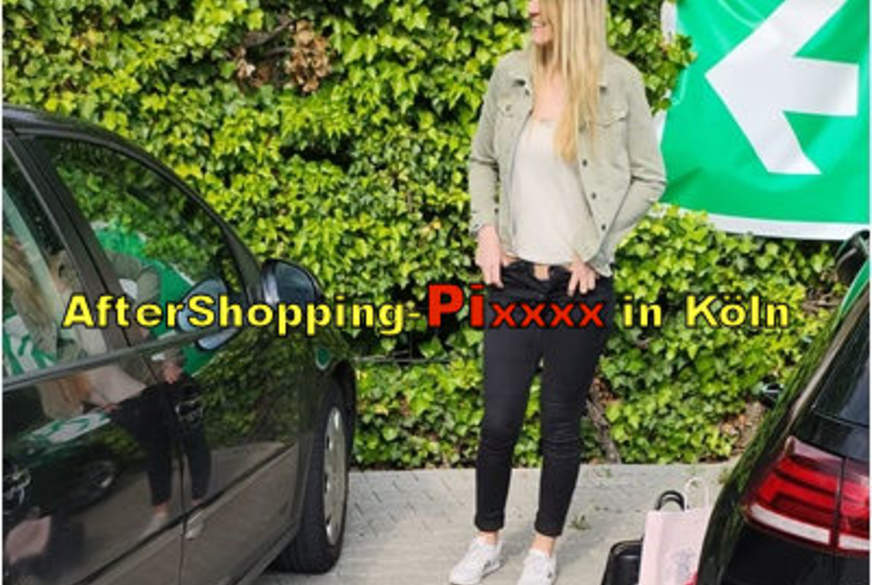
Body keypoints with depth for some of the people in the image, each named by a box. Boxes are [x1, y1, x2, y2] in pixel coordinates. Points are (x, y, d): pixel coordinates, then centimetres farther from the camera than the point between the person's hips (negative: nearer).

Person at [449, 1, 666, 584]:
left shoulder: (619, 81, -7)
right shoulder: (511, 73, 2)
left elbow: (649, 179, -2)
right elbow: (482, 161, 14)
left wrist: (592, 250, -6)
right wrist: (486, 230, 0)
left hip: (581, 284, -2)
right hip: (514, 277, 3)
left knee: (561, 422, 9)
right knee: (499, 420, 5)